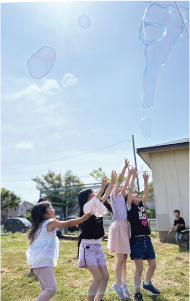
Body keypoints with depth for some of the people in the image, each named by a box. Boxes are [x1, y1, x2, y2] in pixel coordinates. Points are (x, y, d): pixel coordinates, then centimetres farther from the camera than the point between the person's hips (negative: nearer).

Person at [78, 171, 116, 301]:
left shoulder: (96, 207, 9)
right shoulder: (85, 208, -12)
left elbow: (106, 196, 11)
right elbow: (95, 199, -31)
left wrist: (113, 180, 12)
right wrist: (102, 187, -40)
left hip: (98, 247, 8)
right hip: (88, 247, -8)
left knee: (105, 276, 7)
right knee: (98, 278, -10)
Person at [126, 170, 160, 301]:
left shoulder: (142, 205, 13)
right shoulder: (130, 206, -5)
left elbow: (146, 193, 8)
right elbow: (130, 190, -13)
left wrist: (146, 180, 7)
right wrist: (133, 176, -10)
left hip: (147, 239, 7)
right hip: (136, 240, -6)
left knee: (153, 265, 15)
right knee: (139, 268, -2)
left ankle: (147, 284, 39)